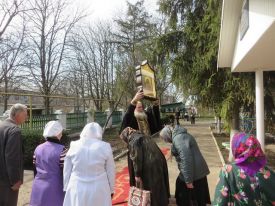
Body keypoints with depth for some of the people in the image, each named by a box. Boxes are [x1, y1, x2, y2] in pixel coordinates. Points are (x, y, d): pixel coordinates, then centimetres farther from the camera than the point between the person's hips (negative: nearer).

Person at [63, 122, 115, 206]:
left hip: (77, 190, 2)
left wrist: (67, 189, 15)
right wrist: (111, 190, 11)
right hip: (99, 190, -1)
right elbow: (110, 172, -1)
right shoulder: (105, 147, -8)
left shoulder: (73, 146, -3)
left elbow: (67, 171, 4)